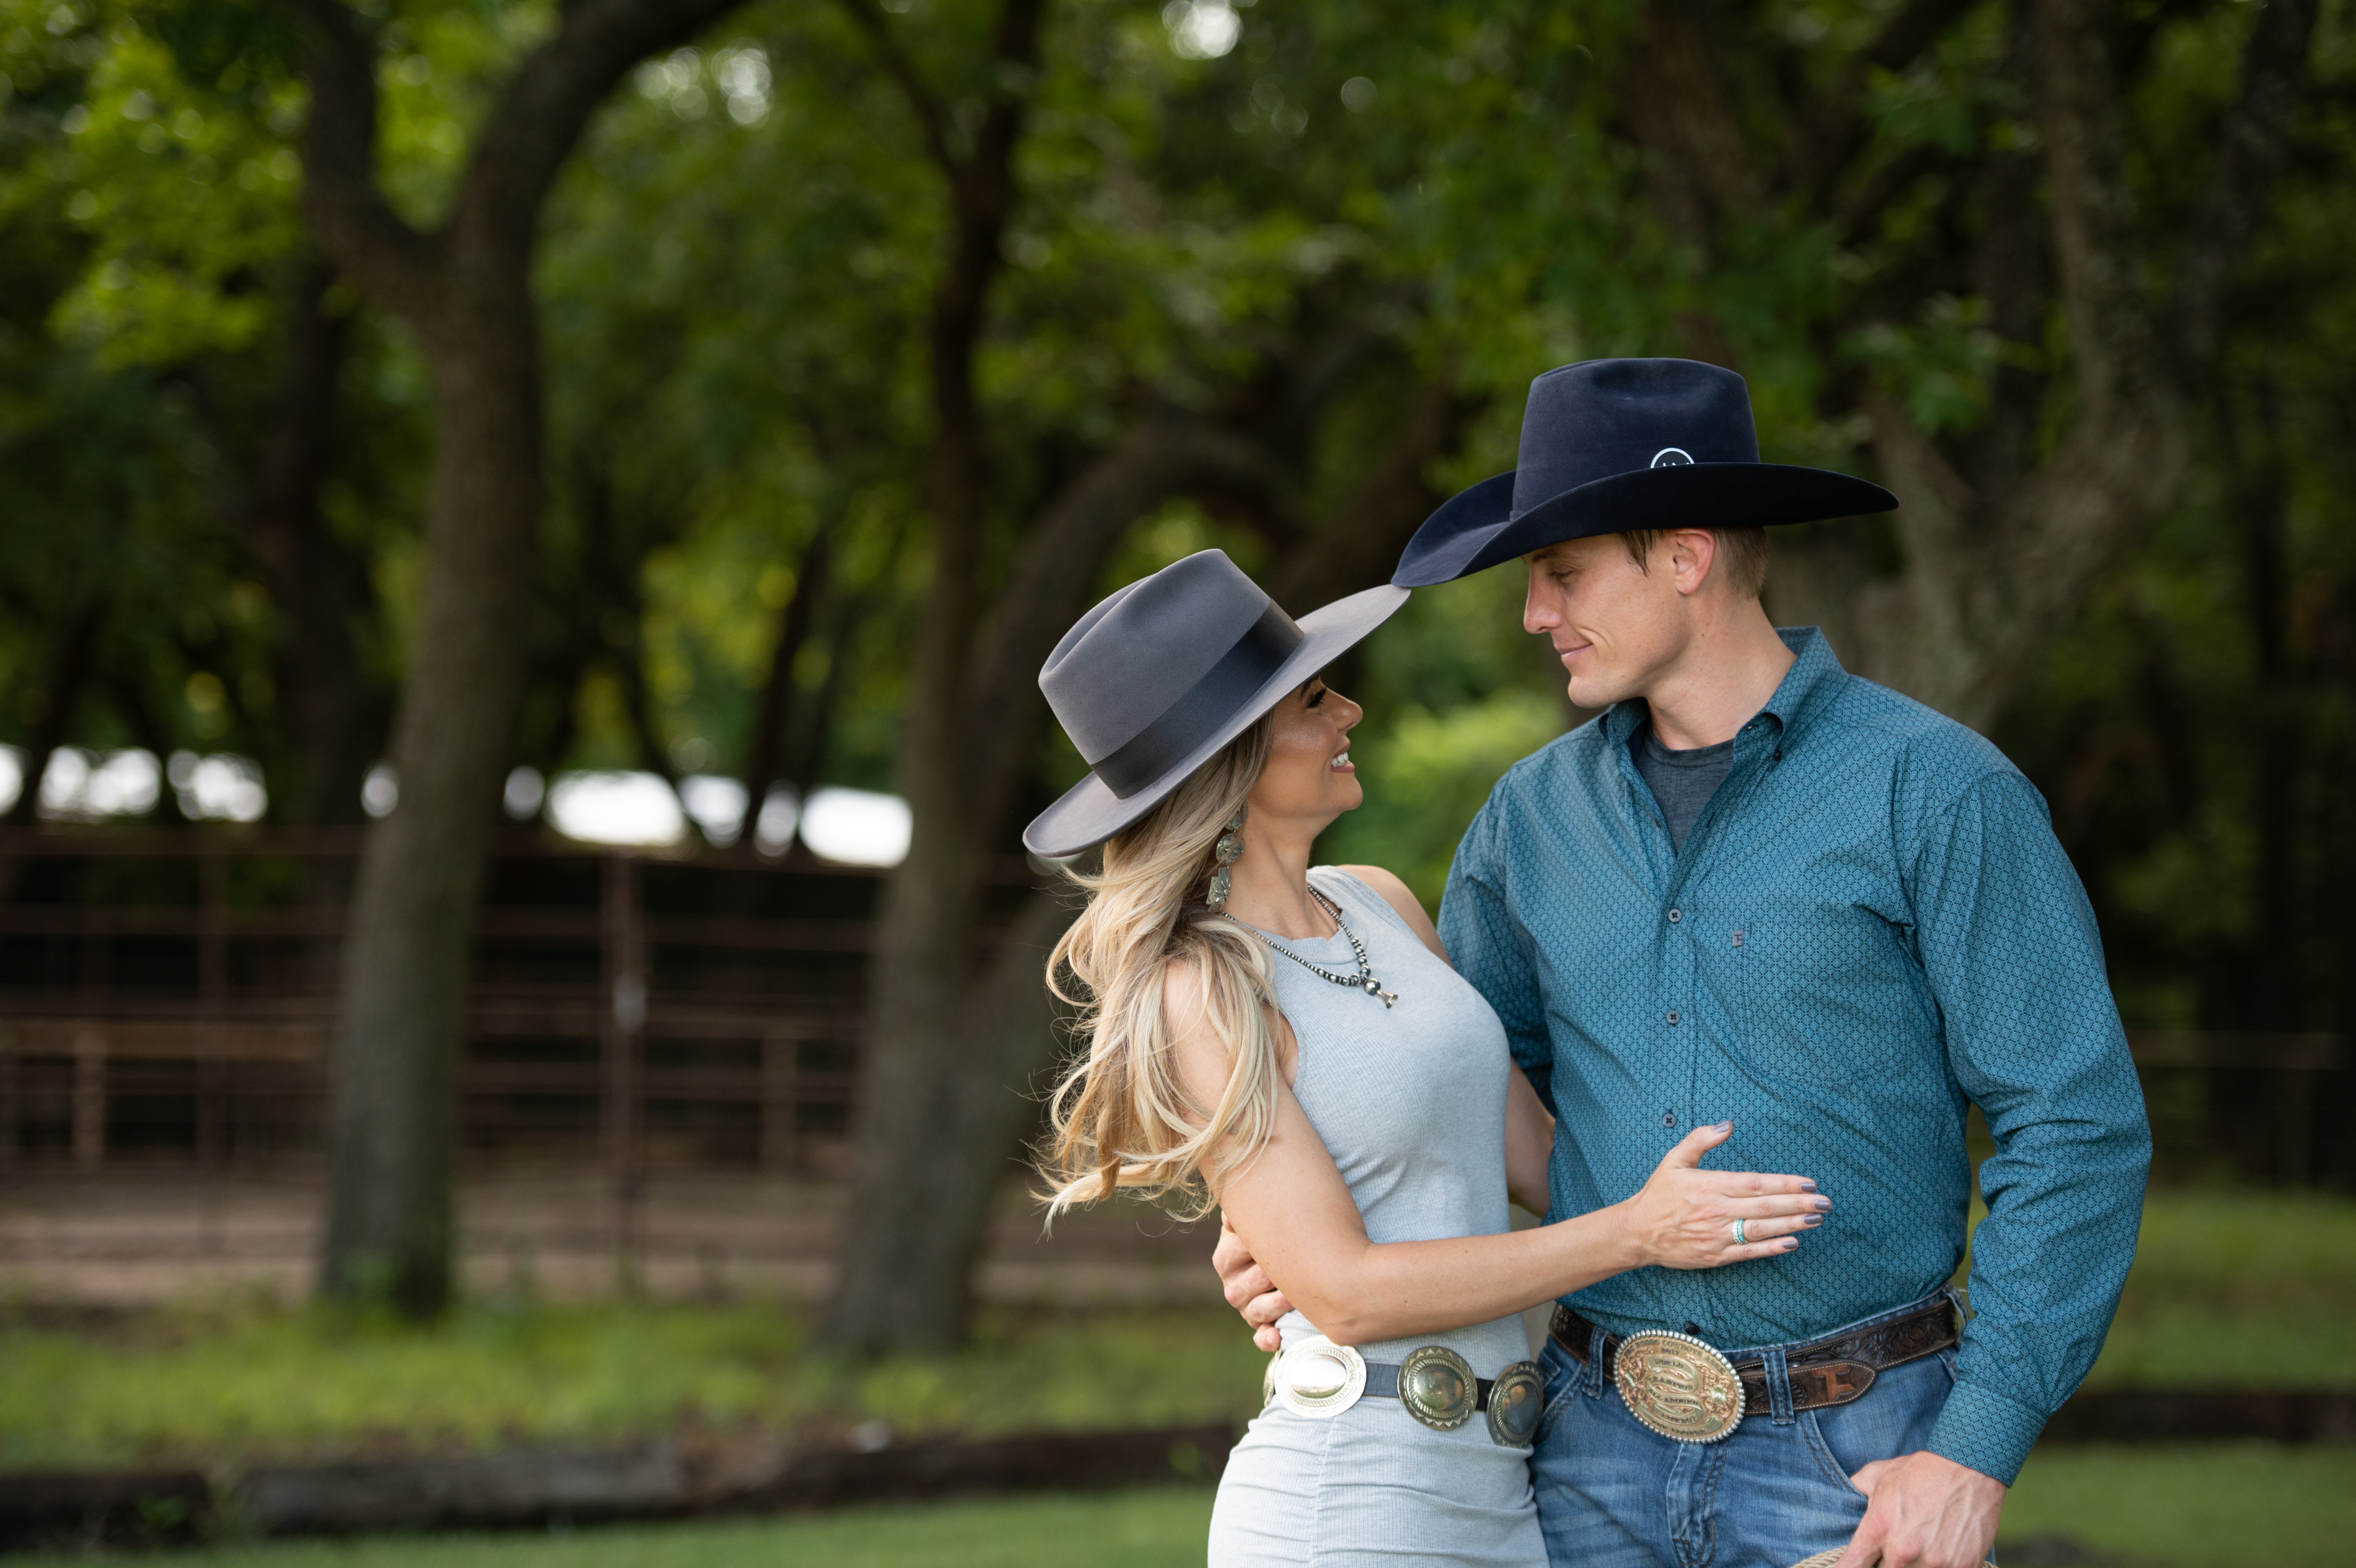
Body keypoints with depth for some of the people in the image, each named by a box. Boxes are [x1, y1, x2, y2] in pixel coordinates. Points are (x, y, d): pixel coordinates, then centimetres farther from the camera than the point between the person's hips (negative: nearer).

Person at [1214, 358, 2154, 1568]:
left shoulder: (1933, 789, -10)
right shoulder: (1534, 818, 6)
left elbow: (2077, 1127, -11)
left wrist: (1977, 1456, -17)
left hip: (1853, 1465, -5)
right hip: (1600, 1449, 5)